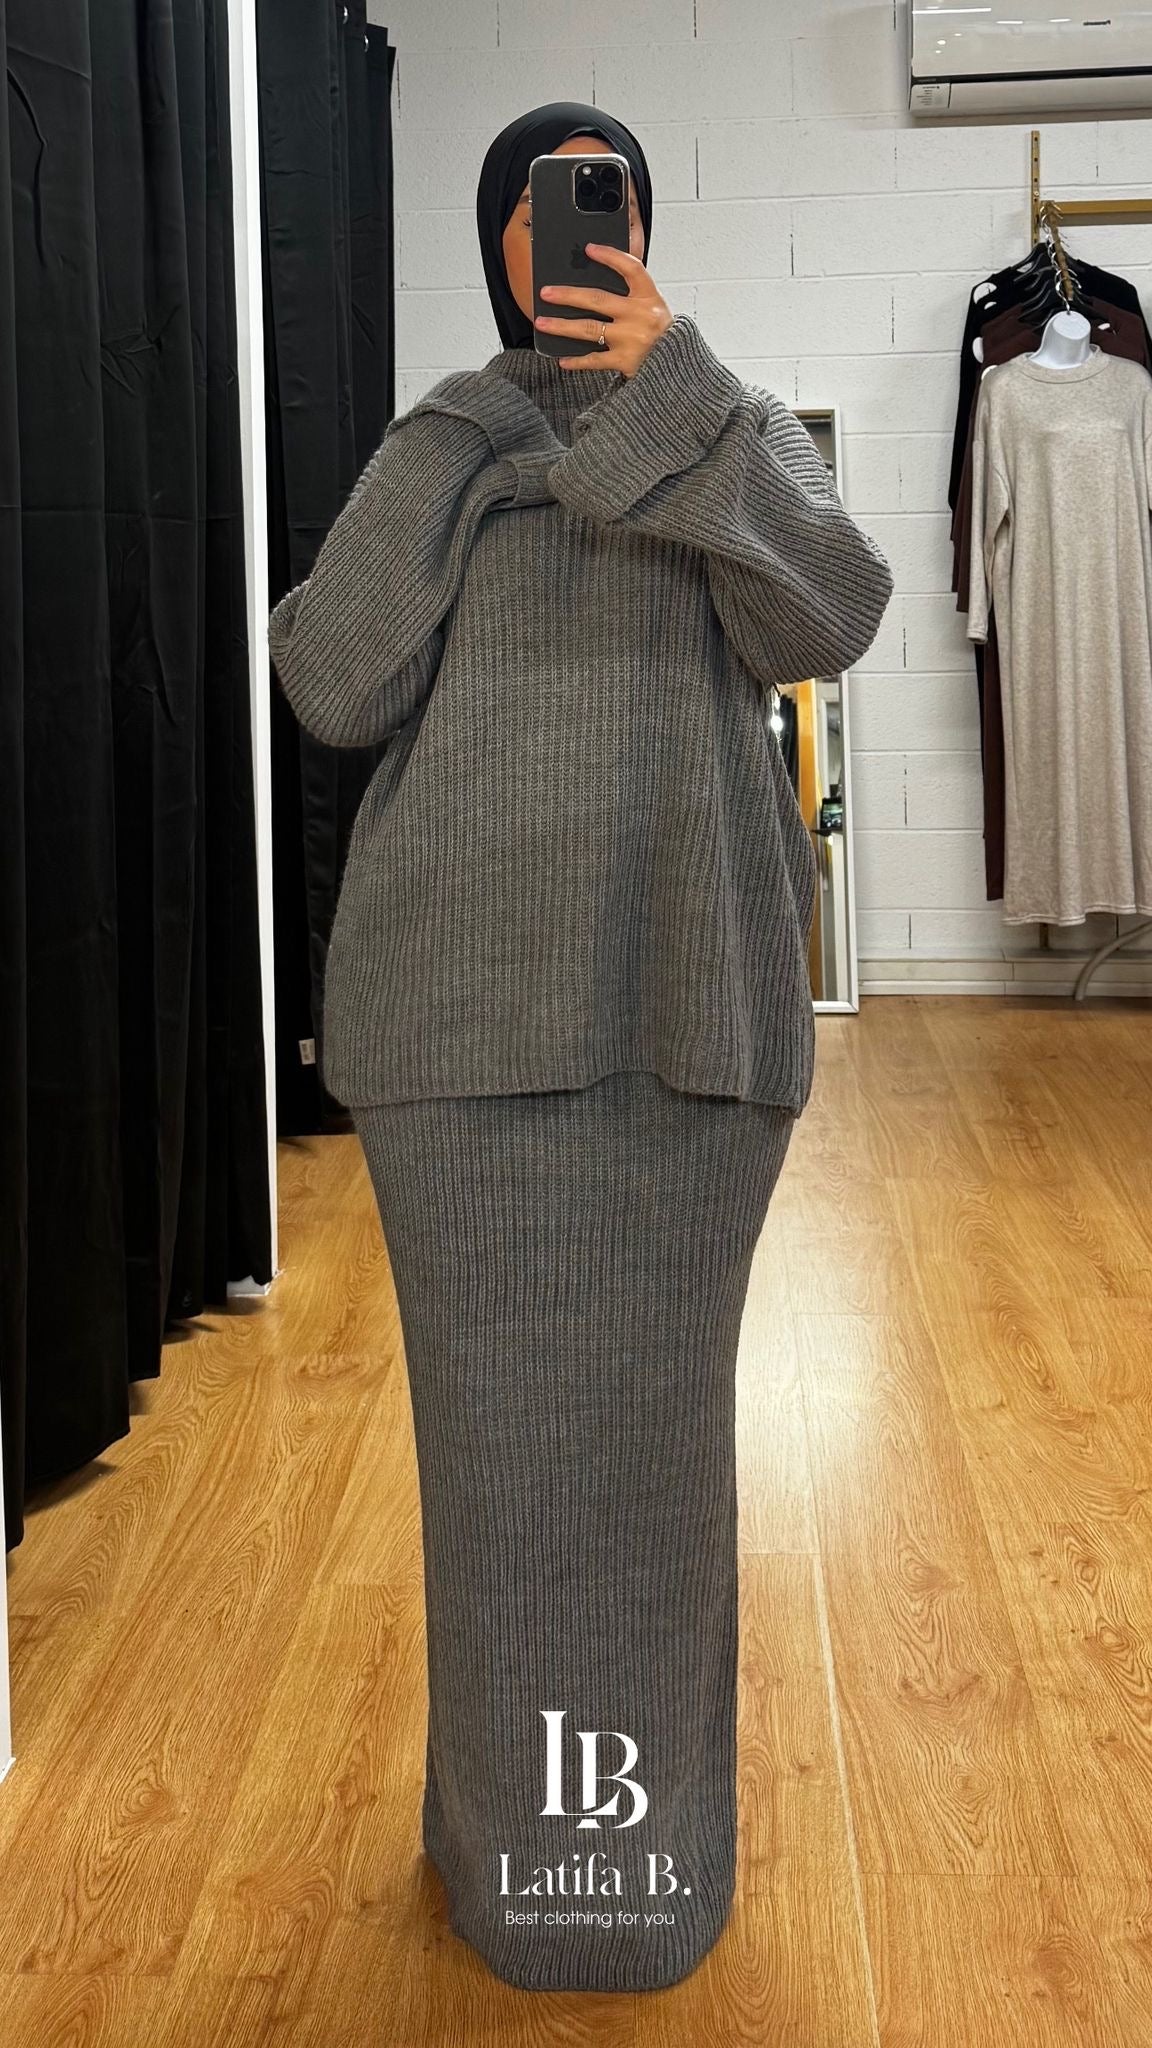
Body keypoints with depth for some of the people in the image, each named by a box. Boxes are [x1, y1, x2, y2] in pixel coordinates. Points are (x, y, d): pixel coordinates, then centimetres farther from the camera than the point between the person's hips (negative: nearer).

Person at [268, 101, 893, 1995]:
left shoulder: (740, 429, 12)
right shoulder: (435, 446, 12)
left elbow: (828, 620, -8)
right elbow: (335, 688, -2)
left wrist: (672, 389, -13)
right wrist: (453, 468, -3)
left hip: (688, 990, 0)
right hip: (471, 988, 0)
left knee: (659, 1402, 7)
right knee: (498, 1406, 4)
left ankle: (651, 1819, 25)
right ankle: (516, 1821, 22)